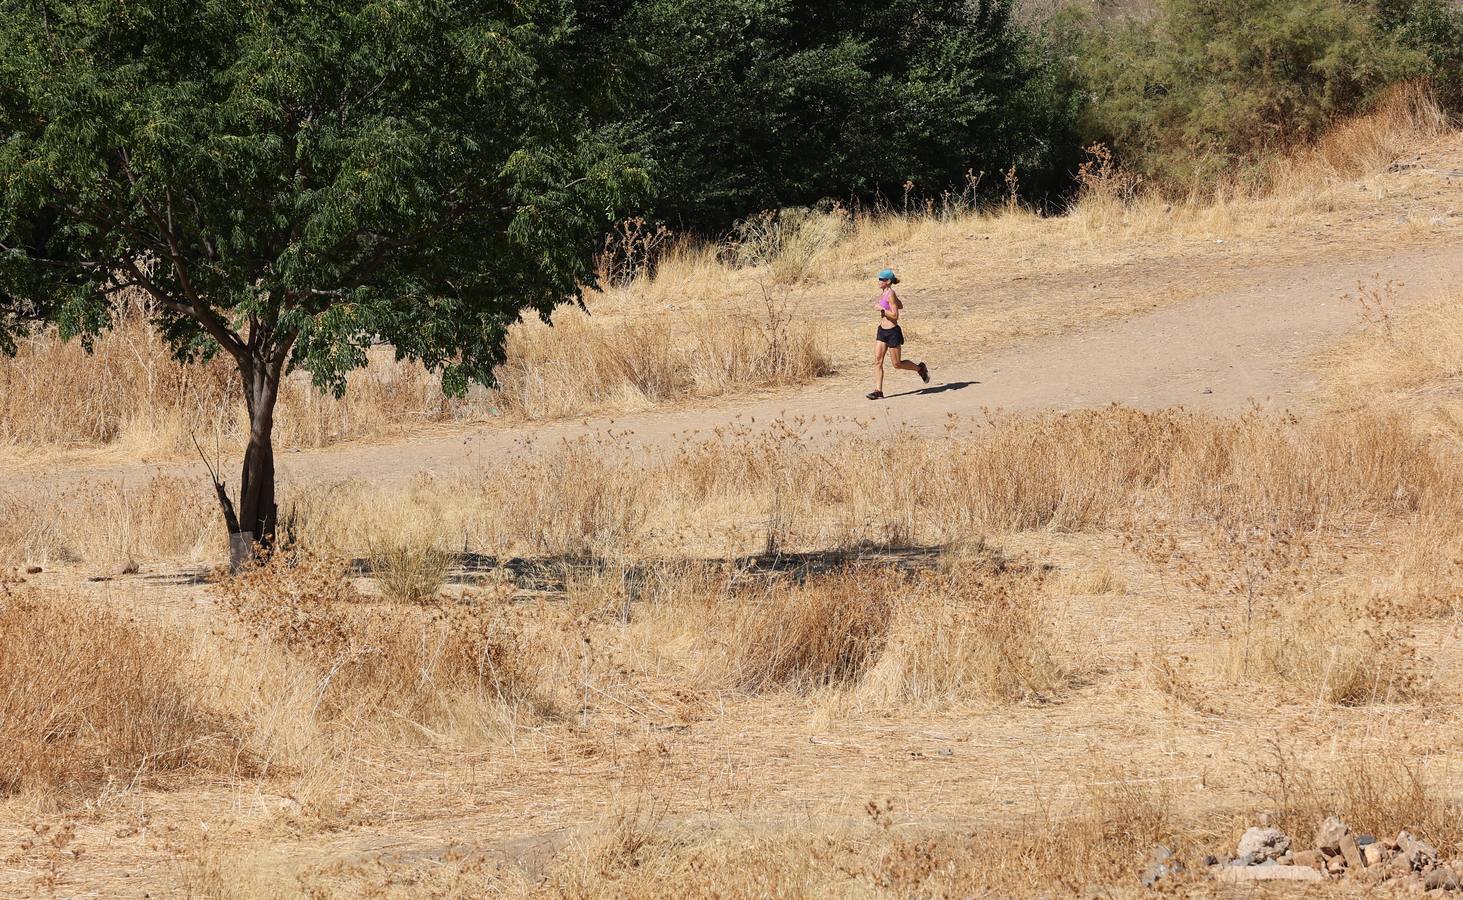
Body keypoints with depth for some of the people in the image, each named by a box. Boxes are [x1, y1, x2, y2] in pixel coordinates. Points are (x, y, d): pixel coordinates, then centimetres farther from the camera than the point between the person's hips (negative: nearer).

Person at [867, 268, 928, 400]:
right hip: (882, 331, 9)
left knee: (897, 364, 5)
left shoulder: (890, 294, -18)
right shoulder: (883, 293, 9)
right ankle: (878, 391, -3)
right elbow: (900, 306, 22)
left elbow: (895, 316, -21)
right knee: (877, 361, -2)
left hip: (892, 332, -9)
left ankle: (920, 368, 28)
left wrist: (882, 309, -20)